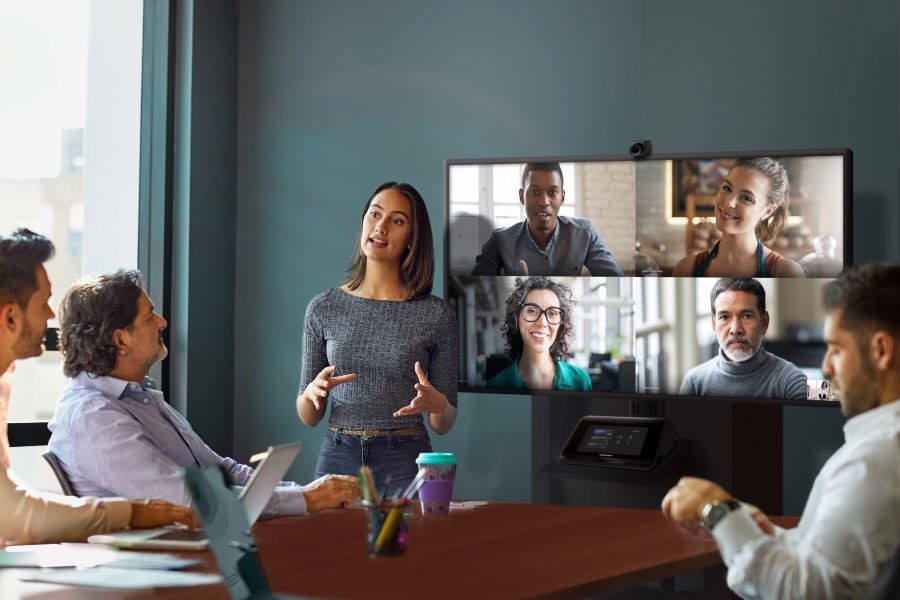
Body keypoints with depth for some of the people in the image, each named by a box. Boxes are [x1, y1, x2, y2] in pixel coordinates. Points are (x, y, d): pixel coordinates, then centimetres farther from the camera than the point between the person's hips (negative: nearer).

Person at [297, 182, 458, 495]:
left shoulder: (436, 314, -3)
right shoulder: (323, 308, 2)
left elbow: (443, 425, 2)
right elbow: (308, 417, 7)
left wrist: (437, 405, -19)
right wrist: (312, 393, -14)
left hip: (405, 463, -1)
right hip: (337, 458, 2)